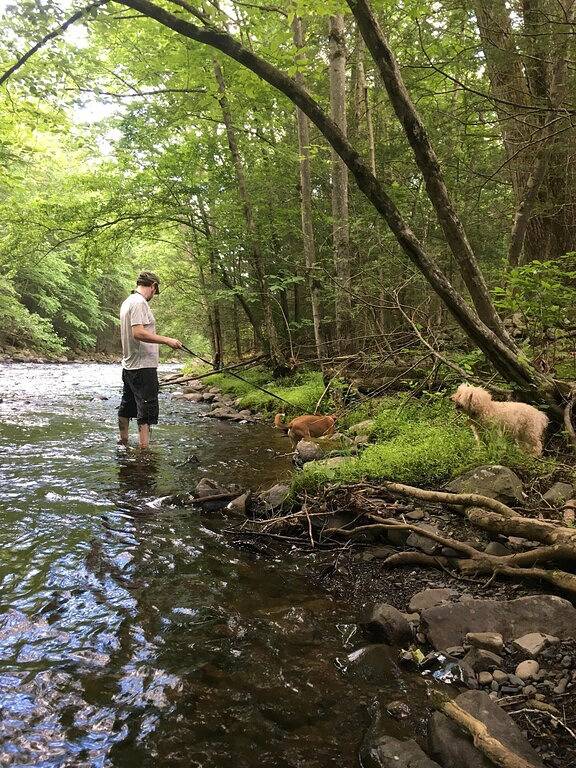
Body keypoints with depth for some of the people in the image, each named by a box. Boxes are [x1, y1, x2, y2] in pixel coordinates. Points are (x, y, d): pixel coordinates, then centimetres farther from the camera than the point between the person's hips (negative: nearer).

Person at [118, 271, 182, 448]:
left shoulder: (127, 302, 15)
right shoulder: (139, 302, -14)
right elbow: (138, 333, -25)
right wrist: (167, 340, -21)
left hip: (128, 366, 10)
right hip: (143, 368, -10)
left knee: (126, 408, 18)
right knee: (147, 413, -9)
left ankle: (123, 444, 30)